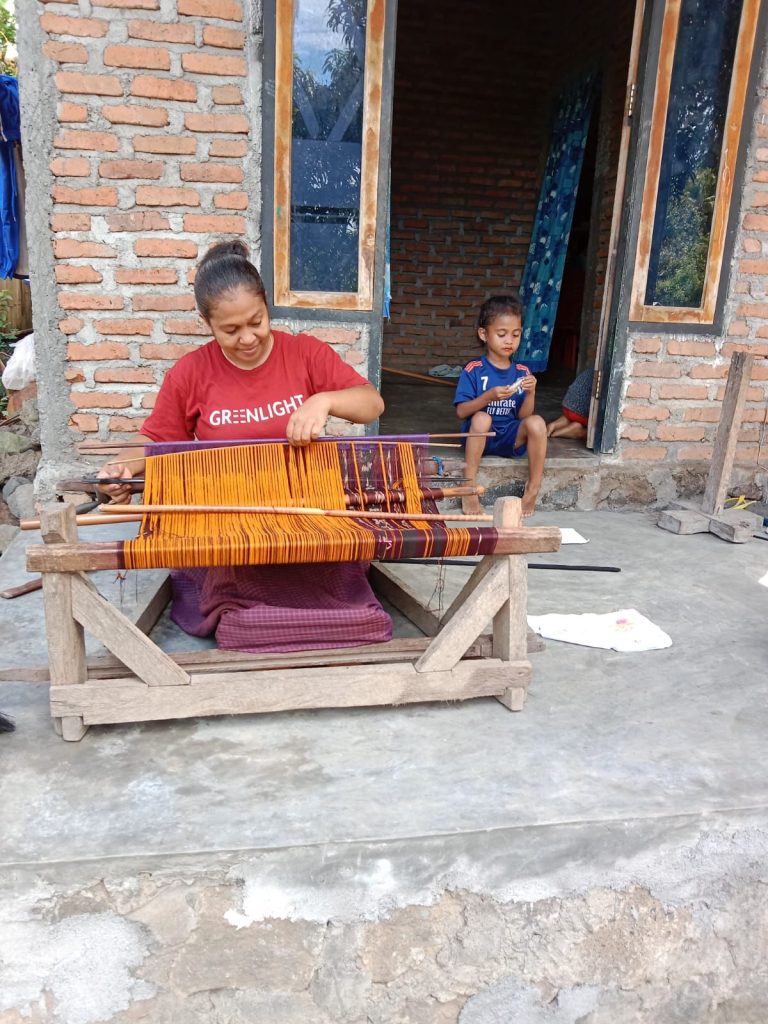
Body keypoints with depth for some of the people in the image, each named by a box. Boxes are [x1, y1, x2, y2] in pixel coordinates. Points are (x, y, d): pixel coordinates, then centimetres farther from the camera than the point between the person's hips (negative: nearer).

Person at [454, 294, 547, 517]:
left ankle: (532, 491, -12)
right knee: (481, 418, -34)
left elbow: (523, 416, 0)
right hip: (479, 436, -3)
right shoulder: (474, 370, -7)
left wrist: (530, 393, -18)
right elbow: (461, 411, -13)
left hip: (510, 438, 3)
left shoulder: (522, 372, 4)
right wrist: (489, 396, -27)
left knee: (537, 423, -25)